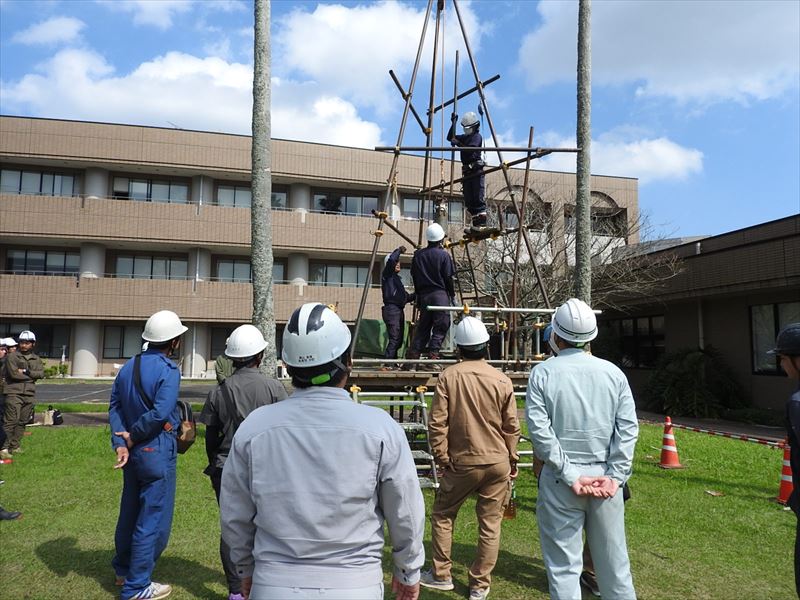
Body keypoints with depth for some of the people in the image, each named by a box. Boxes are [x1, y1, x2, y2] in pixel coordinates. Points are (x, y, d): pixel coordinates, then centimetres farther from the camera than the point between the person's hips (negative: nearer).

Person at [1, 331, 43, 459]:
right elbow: (13, 373, -13)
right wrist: (31, 375, -5)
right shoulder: (12, 356, -1)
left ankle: (14, 446, 17)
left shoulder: (36, 359, 13)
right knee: (11, 421, -10)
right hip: (14, 393, -5)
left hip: (29, 394, 5)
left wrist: (25, 371, -14)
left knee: (22, 422, 8)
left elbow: (41, 373, -2)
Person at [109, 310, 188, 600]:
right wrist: (132, 437, -13)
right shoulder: (168, 371, -18)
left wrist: (120, 442, -6)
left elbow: (114, 405, 2)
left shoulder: (128, 367, 6)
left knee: (130, 510, 22)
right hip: (157, 453, -8)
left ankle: (123, 570, 39)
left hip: (133, 452, 8)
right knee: (153, 518, 3)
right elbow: (160, 413, -27)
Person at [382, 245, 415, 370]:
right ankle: (386, 365, -18)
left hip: (399, 310, 9)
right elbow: (391, 260, -19)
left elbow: (405, 297, 28)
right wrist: (399, 250, -4)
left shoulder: (397, 278, 26)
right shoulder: (387, 275, 1)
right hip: (391, 309, -9)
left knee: (399, 340, 7)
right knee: (394, 339, -16)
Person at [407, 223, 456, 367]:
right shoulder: (443, 255, -6)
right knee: (441, 325, 1)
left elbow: (414, 276, 10)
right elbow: (448, 278, -5)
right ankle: (433, 352, -7)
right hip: (440, 294, -5)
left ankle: (413, 353, 6)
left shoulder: (418, 255, 6)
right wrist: (452, 295, 5)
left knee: (423, 325, 11)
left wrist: (418, 294, 19)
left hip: (423, 295, 5)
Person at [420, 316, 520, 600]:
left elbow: (437, 422, -10)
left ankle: (441, 575, 26)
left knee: (442, 515, 17)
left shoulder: (448, 376, -10)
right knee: (490, 524, 11)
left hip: (461, 463, -1)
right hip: (497, 463, 2)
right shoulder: (502, 380, -5)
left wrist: (442, 457, 1)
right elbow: (511, 427, 1)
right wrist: (512, 462, 13)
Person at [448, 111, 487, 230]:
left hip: (476, 170, -8)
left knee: (478, 198, -13)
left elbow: (470, 149, -18)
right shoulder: (464, 137, 21)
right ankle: (475, 224, 6)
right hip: (467, 171, 8)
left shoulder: (477, 137, -2)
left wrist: (458, 143, -23)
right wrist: (453, 123, 14)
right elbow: (450, 137, 21)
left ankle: (482, 224, -16)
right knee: (468, 200, 4)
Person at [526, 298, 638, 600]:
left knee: (563, 565, 7)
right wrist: (615, 476, -4)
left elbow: (540, 430, -13)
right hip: (605, 478, 3)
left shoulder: (543, 373, -6)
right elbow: (628, 427, -3)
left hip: (560, 480, -3)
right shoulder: (613, 372, 2)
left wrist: (570, 475, -11)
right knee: (614, 561, 16)